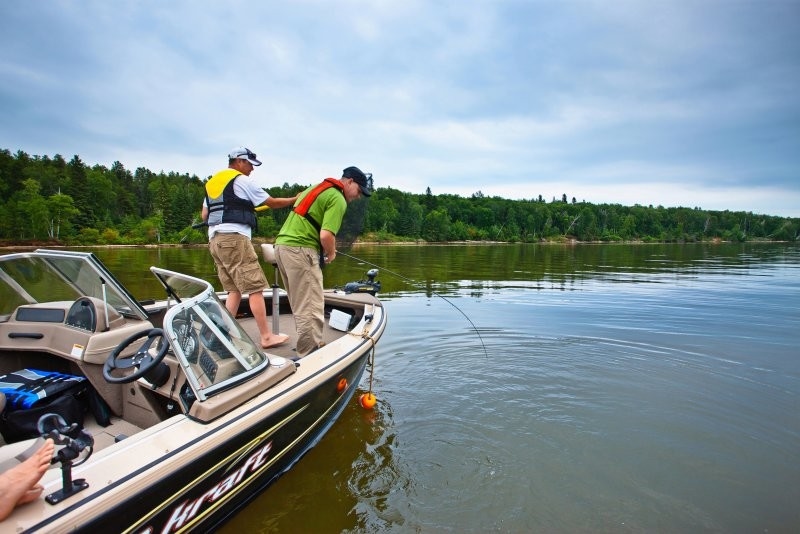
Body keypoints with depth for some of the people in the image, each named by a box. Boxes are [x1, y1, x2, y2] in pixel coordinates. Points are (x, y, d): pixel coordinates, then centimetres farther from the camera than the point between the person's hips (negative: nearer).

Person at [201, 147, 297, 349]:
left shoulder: (211, 182, 22)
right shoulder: (241, 180, -1)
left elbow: (204, 215, 22)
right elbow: (273, 203, 1)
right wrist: (295, 199, 14)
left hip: (215, 239, 9)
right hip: (234, 238, -9)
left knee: (234, 290, 12)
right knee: (255, 288, -8)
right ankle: (267, 337, -6)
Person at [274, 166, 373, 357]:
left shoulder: (315, 188, 21)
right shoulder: (338, 199, -8)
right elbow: (326, 235, -20)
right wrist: (331, 254, 1)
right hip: (301, 250, -10)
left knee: (300, 305, 18)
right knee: (311, 308, -4)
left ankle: (307, 350, 29)